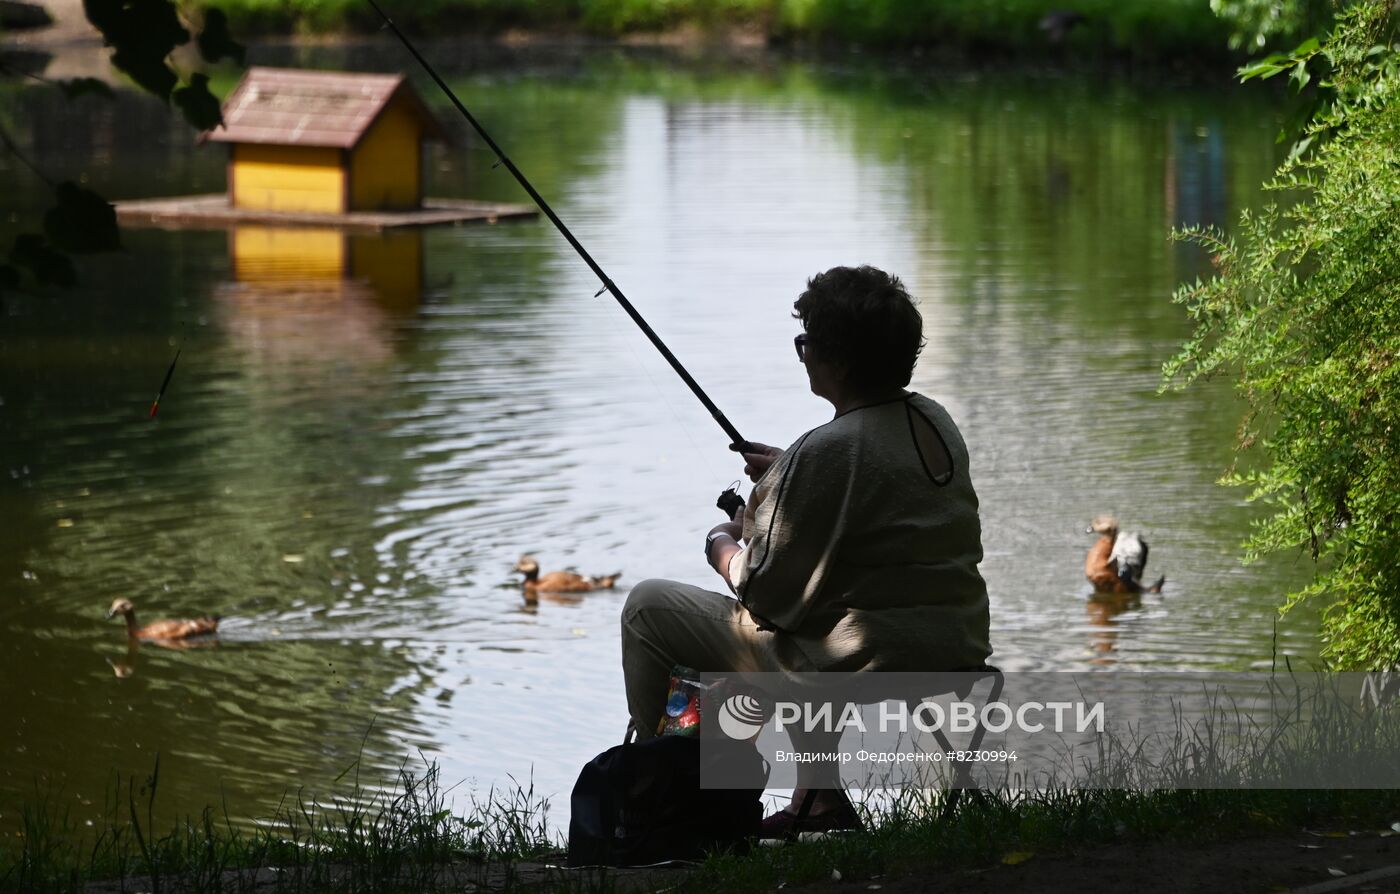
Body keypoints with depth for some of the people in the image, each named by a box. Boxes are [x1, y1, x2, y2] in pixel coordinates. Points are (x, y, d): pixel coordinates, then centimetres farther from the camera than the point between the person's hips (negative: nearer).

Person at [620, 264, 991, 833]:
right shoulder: (936, 423, 4)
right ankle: (823, 796, 28)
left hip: (856, 677, -8)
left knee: (648, 607, 7)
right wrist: (786, 475, 21)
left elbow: (765, 595, -17)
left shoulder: (826, 453, -21)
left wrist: (722, 544, 4)